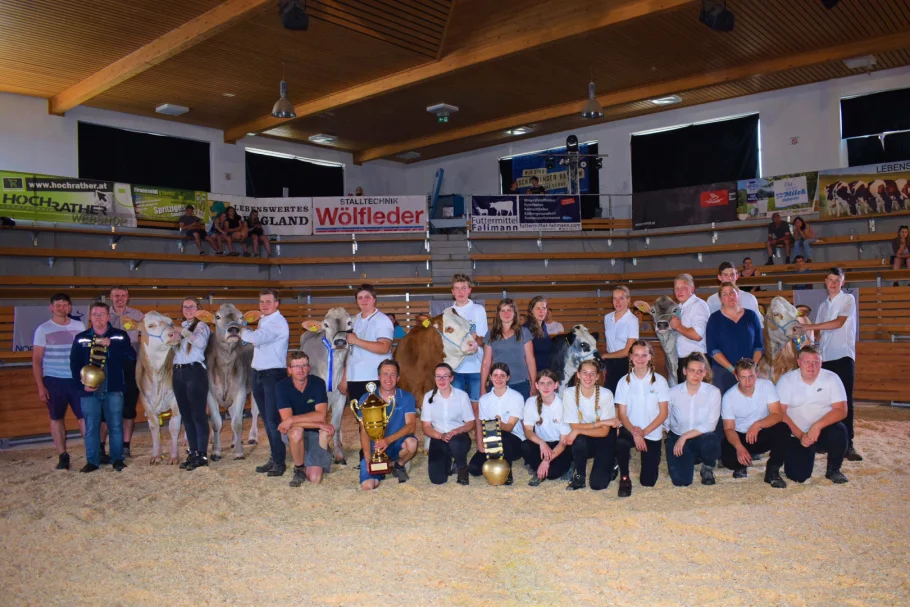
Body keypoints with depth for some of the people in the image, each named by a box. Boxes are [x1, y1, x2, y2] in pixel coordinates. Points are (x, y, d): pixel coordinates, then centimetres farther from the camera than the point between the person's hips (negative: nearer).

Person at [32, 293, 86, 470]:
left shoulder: (79, 326, 6)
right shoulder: (43, 329, -1)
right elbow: (36, 360, 0)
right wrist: (40, 386, -6)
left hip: (77, 379, 1)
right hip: (53, 380, -1)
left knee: (84, 416, 0)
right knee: (56, 418, 6)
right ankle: (62, 456, 13)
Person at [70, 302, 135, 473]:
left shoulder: (120, 336, 4)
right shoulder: (81, 338, 8)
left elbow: (131, 356, -6)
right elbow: (74, 363, 6)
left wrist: (110, 344, -13)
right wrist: (83, 382, -7)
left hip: (114, 389, -1)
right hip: (89, 390, 1)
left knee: (116, 425, 4)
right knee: (91, 427, 5)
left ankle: (117, 459, 15)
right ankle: (92, 461, 15)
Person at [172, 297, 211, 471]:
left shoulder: (201, 325, -1)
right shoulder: (181, 326, 19)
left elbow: (201, 342, -22)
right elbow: (175, 347, 15)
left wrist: (183, 332, -16)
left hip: (195, 372, -7)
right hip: (178, 373, 7)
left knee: (198, 414, -6)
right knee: (185, 414, 9)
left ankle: (202, 455, -3)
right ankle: (193, 453, 17)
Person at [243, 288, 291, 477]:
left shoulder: (278, 322, -14)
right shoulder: (263, 320, 15)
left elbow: (257, 338, -28)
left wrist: (243, 332, -10)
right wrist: (246, 333, -2)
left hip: (274, 375, -9)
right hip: (258, 374, 9)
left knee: (273, 420, -8)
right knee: (267, 420, 14)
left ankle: (280, 462, -1)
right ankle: (273, 458, 23)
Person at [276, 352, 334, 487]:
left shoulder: (318, 383, -13)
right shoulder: (282, 386, -15)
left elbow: (321, 415, -22)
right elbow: (286, 419, -24)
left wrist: (292, 420, -30)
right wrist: (320, 425, -27)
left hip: (314, 433, 0)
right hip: (292, 433, 0)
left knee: (315, 478, -15)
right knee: (297, 431, -38)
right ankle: (299, 470, -11)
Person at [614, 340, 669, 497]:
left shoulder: (660, 381, -5)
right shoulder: (624, 381, -1)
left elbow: (663, 413, -5)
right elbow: (621, 413, -2)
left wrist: (644, 432, -15)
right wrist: (634, 432, -19)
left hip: (652, 433, 0)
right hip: (630, 430, 0)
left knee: (648, 481, -1)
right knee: (620, 442, -37)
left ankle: (653, 459, 35)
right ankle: (624, 478, -10)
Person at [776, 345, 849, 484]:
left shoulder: (831, 378, -7)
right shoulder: (786, 380, -8)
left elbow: (841, 411, -14)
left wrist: (817, 426, -28)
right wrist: (800, 435, -21)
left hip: (824, 431, 1)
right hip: (797, 435, -1)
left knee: (839, 432, -33)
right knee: (798, 475, -16)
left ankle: (833, 469, -4)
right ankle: (808, 453, 21)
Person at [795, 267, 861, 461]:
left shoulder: (848, 299, 0)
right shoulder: (823, 305, 17)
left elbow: (838, 323, -13)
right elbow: (822, 332, 13)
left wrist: (809, 327, -15)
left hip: (844, 356, -5)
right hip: (826, 357, 5)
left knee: (845, 401, -7)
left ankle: (848, 444, -6)